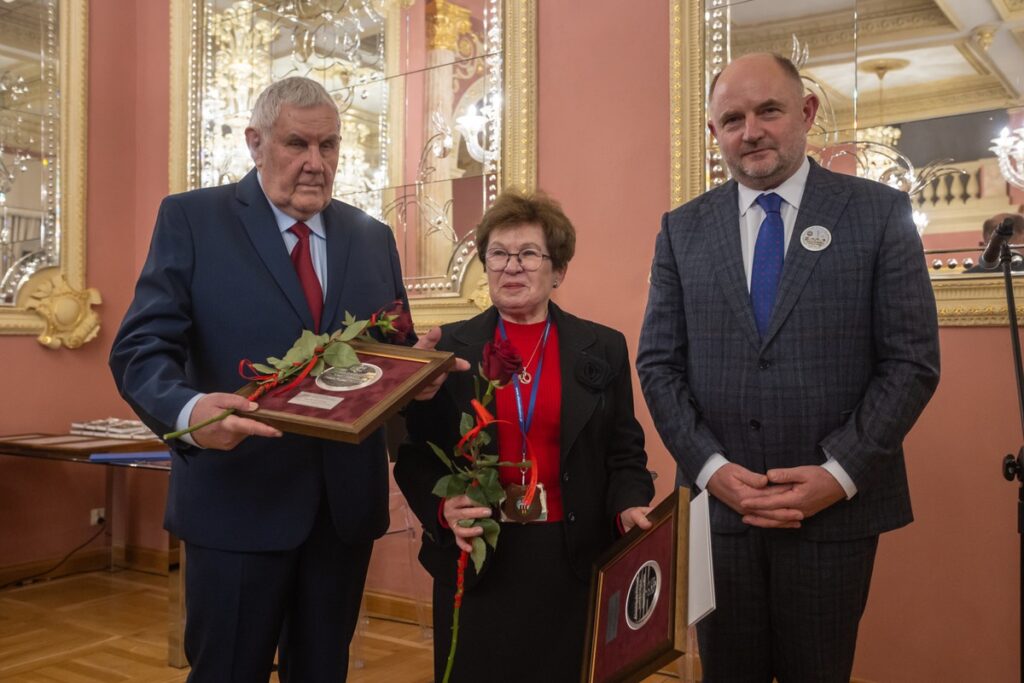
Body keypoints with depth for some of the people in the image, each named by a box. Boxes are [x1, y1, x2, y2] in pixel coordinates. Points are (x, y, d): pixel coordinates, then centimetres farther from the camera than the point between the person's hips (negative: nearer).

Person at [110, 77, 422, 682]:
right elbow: (143, 349, -10)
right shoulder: (192, 218, -2)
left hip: (347, 501, 4)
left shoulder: (374, 238, 10)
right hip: (239, 500, -4)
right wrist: (189, 411, -31)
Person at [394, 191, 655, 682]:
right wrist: (444, 507, -15)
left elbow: (624, 453, 6)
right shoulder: (449, 347, 2)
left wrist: (630, 508, -12)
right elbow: (414, 454, 3)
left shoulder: (603, 348, 4)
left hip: (573, 561, 1)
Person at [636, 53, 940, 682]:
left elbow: (912, 361, -4)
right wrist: (710, 467, -8)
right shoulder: (683, 229, 5)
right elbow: (659, 364, 3)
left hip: (838, 505, -1)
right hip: (717, 503, 2)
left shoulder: (879, 212, -2)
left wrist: (841, 473, -12)